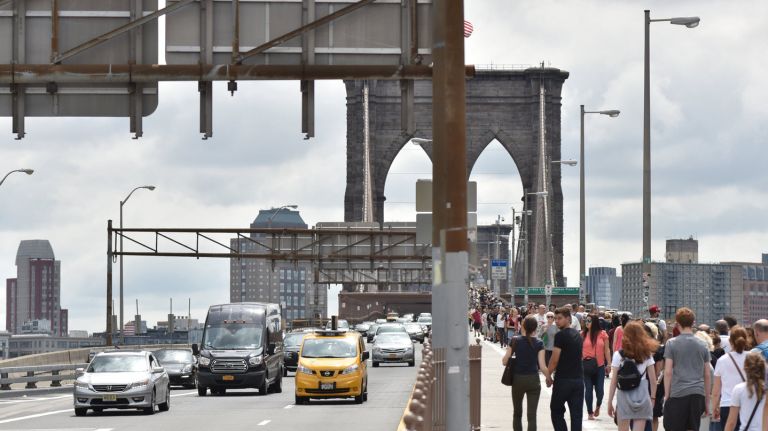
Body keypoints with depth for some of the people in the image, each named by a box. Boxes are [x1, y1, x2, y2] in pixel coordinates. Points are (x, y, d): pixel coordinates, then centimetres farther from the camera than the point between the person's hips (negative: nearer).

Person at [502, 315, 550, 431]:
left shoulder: (515, 341, -5)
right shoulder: (539, 344, -7)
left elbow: (505, 361, -3)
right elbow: (542, 366, -12)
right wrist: (549, 378, 3)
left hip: (518, 379, 1)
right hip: (533, 380, -1)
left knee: (517, 413, 19)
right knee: (532, 415, -2)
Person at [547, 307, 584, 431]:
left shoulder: (560, 335, -12)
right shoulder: (577, 335, 12)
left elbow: (555, 360, -14)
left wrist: (548, 375, -1)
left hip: (563, 380, -6)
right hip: (579, 378, 6)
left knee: (556, 412, 7)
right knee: (576, 414, 4)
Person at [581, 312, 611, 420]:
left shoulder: (602, 334, -1)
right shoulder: (583, 334, 0)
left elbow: (606, 350, 3)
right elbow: (579, 350, 3)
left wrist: (609, 364, 1)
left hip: (600, 366, 0)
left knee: (599, 389, 0)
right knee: (588, 389, 3)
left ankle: (598, 406, 31)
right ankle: (590, 413, 15)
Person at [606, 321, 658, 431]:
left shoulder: (619, 355, -3)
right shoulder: (647, 354, 3)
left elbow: (614, 381, -4)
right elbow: (653, 379, 3)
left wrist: (610, 402, 1)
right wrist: (653, 398, 13)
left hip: (624, 396, -1)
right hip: (642, 396, 1)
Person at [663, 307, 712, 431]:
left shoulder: (671, 343, 0)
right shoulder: (702, 345, 10)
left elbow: (668, 372, -4)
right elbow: (707, 375, 11)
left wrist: (666, 395, 2)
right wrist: (707, 400, 18)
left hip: (678, 394, -3)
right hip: (698, 394, 3)